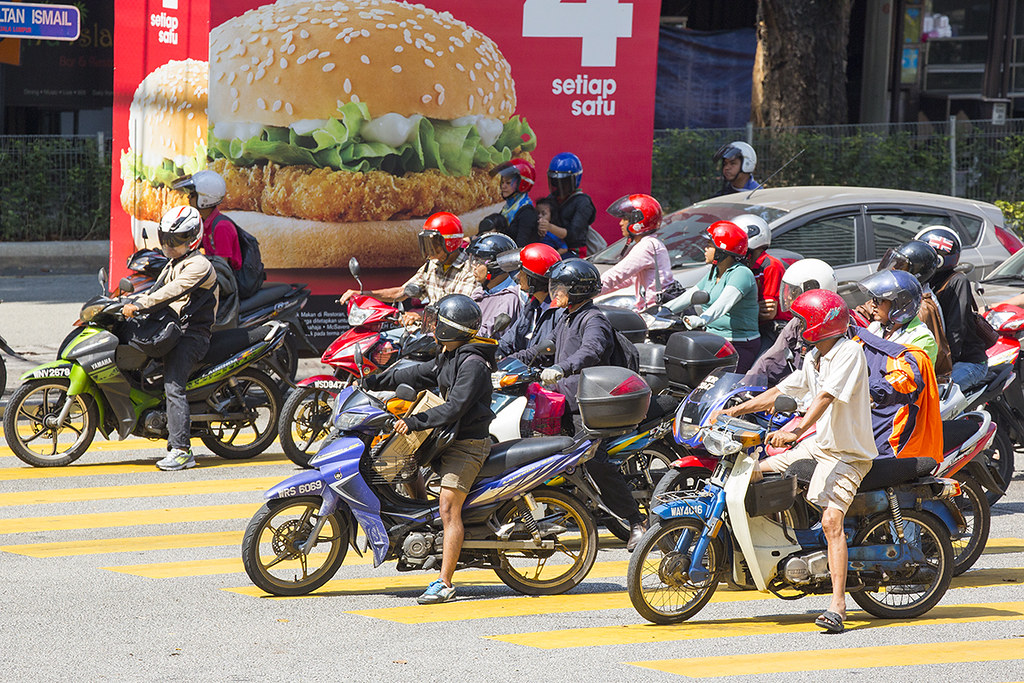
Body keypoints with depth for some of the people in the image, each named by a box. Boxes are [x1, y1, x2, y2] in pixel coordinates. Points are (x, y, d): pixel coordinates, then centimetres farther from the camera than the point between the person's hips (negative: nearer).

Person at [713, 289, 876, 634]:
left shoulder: (849, 352, -17)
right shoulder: (813, 359, 12)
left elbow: (825, 397, -29)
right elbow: (780, 392, 18)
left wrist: (795, 432, -39)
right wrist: (735, 411, 12)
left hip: (848, 453, -9)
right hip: (819, 444, 9)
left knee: (831, 520, -26)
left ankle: (837, 605, -30)